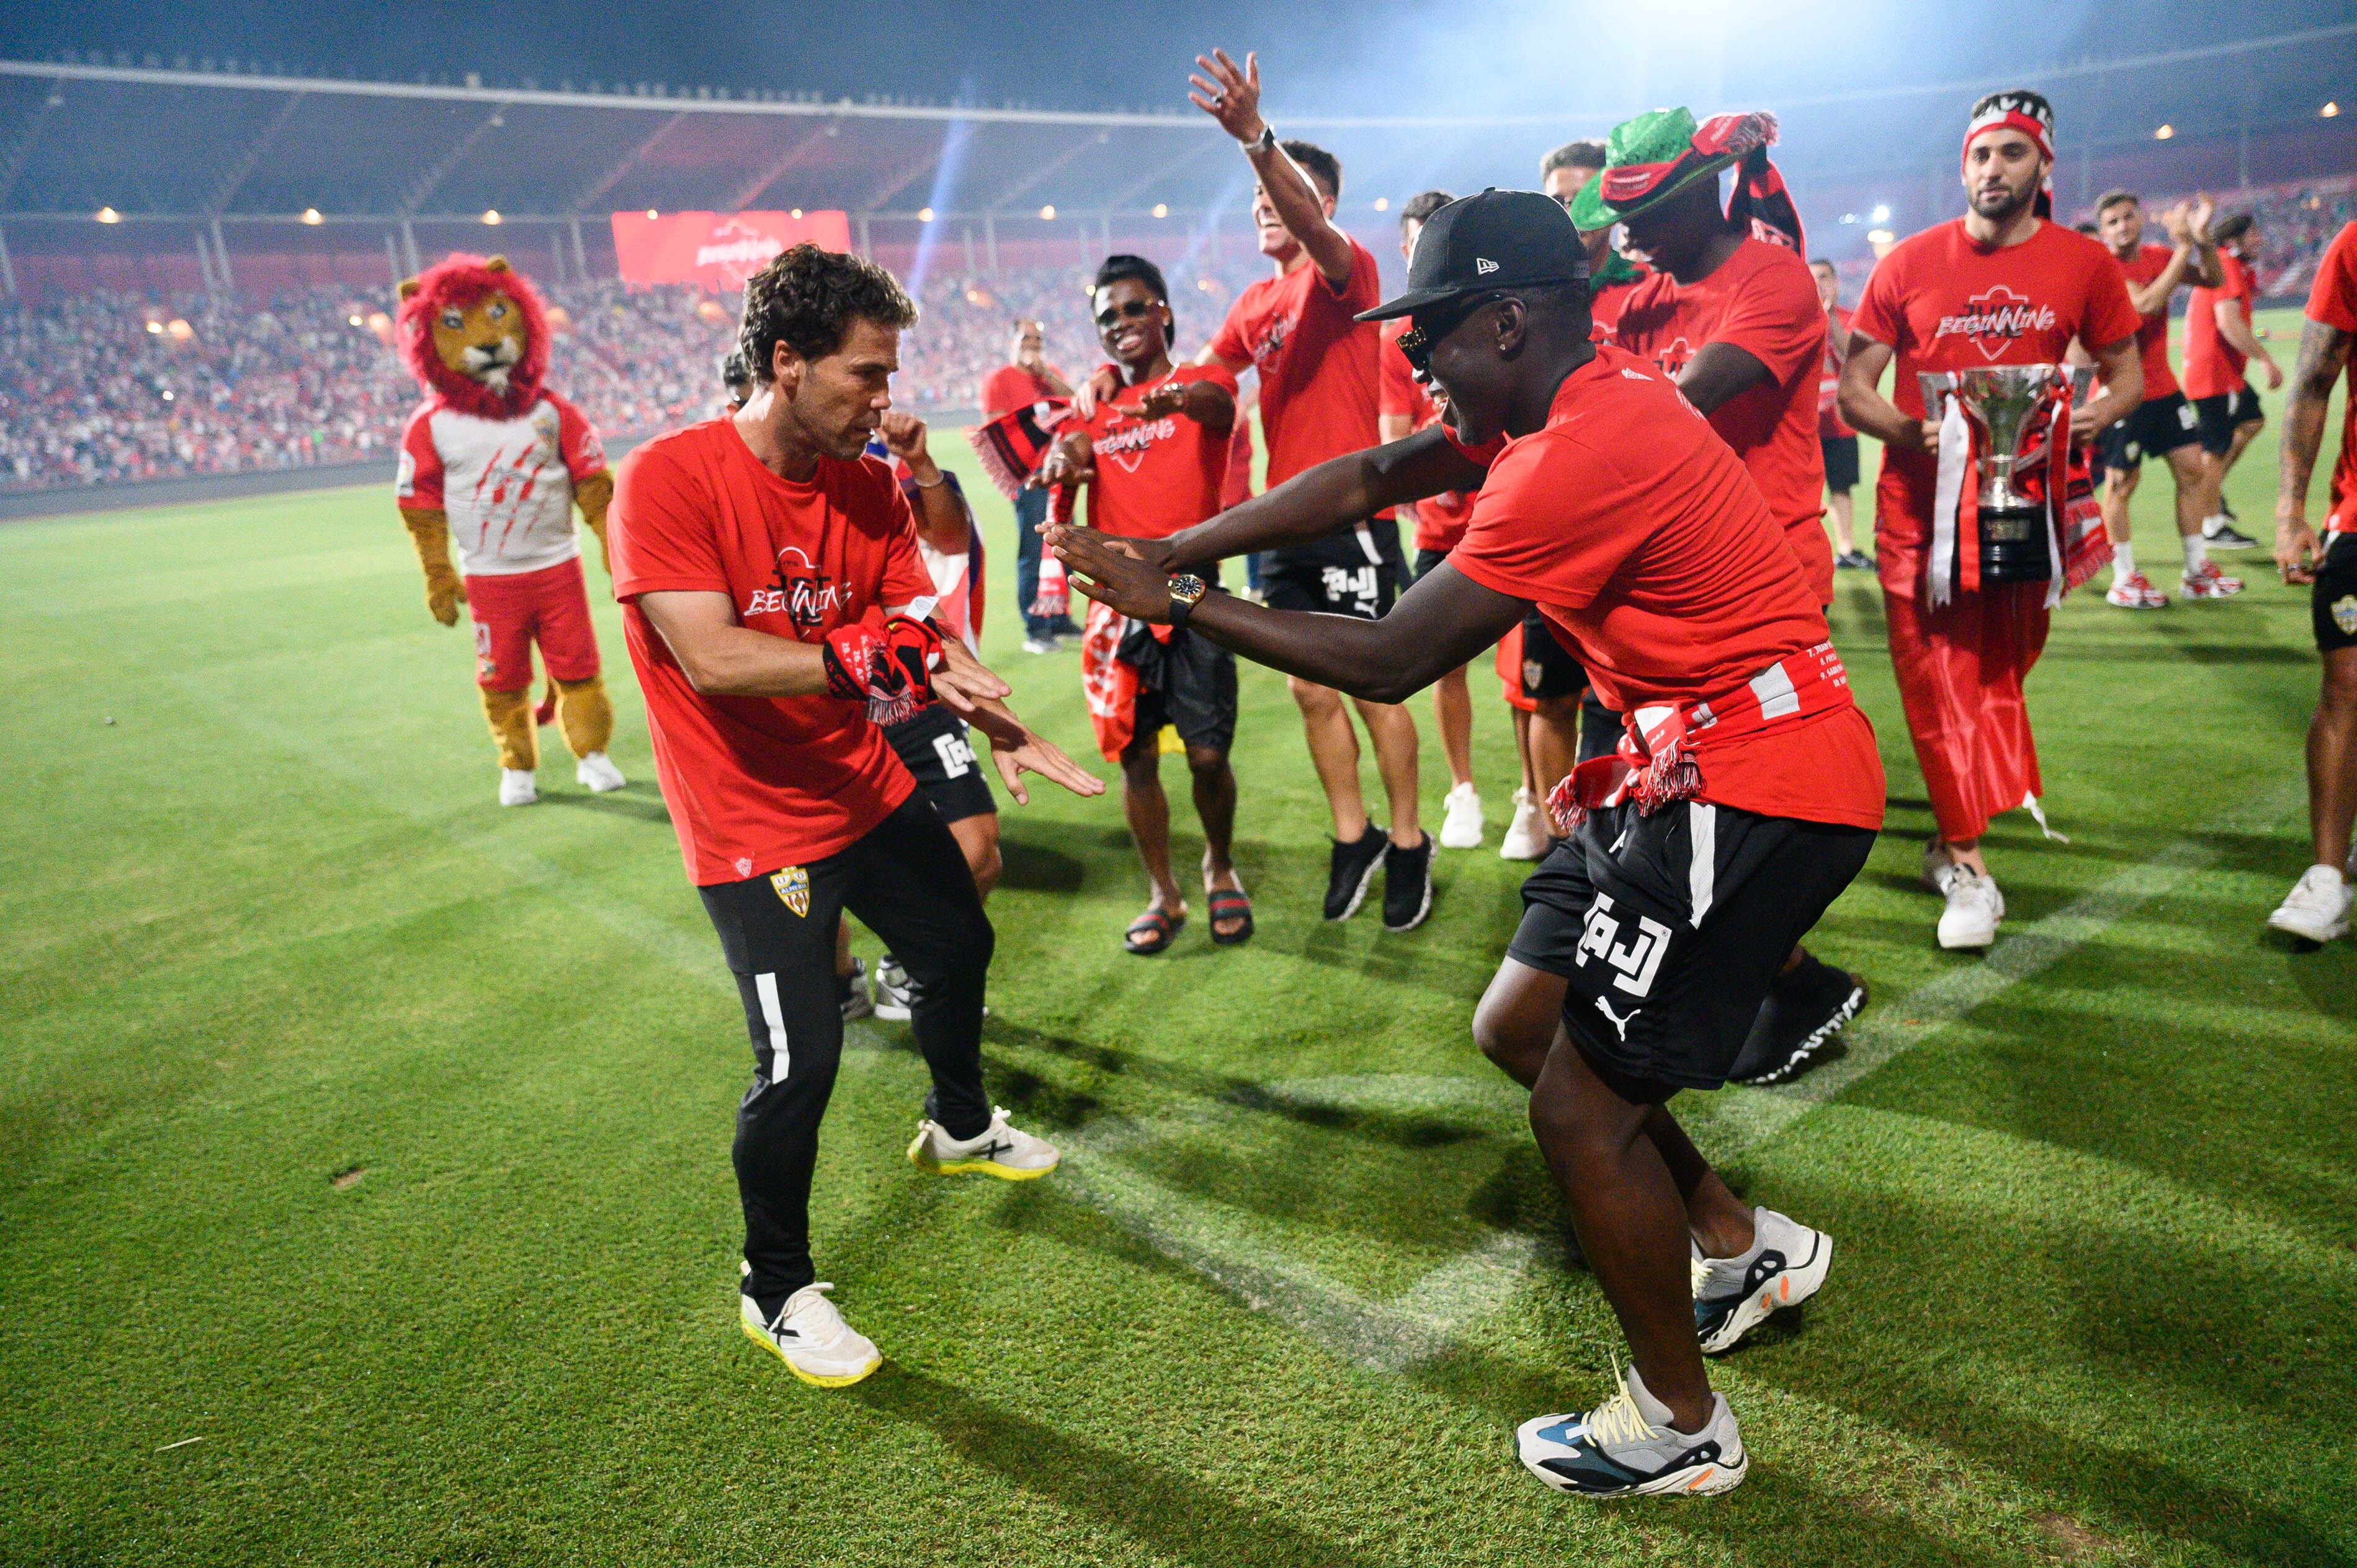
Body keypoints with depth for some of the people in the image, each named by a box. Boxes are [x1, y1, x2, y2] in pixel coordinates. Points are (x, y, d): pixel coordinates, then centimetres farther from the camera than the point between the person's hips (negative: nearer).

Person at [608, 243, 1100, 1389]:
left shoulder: (869, 486, -1)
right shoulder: (668, 480, -20)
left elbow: (919, 631, -4)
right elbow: (712, 659, -30)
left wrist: (992, 719, -22)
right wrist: (876, 657, -35)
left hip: (872, 795, 8)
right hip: (754, 829, -7)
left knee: (960, 948, 23)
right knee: (800, 1059, -9)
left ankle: (958, 1128, 54)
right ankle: (775, 1292, 18)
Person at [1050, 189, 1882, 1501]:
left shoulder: (1583, 456, -24)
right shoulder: (1586, 395, 8)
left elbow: (1390, 664, -20)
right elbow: (1367, 478, 12)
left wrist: (1179, 605, -10)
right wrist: (1170, 552, 6)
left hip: (1755, 790, -10)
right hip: (1693, 766, 10)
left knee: (1583, 1110, -3)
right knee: (1526, 1024, 15)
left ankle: (1681, 1430, 19)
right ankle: (1746, 1252, 33)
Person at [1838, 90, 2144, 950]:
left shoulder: (2085, 264, 4)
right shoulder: (1909, 263, 0)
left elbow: (2125, 372, 12)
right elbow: (1853, 388, 0)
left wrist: (2093, 416, -11)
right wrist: (1910, 432, -19)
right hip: (1920, 499, -2)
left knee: (1997, 675, 12)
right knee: (1940, 682, -5)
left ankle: (1954, 838, 30)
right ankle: (1968, 868, 1)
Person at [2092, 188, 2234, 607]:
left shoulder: (2159, 257, 8)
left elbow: (2213, 280, 7)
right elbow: (2147, 303, -25)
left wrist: (2202, 238, -8)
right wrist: (2183, 246, -22)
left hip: (2163, 388, 7)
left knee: (2193, 470, 8)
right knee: (2122, 482, -1)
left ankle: (2197, 572, 18)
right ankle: (2124, 580, 9)